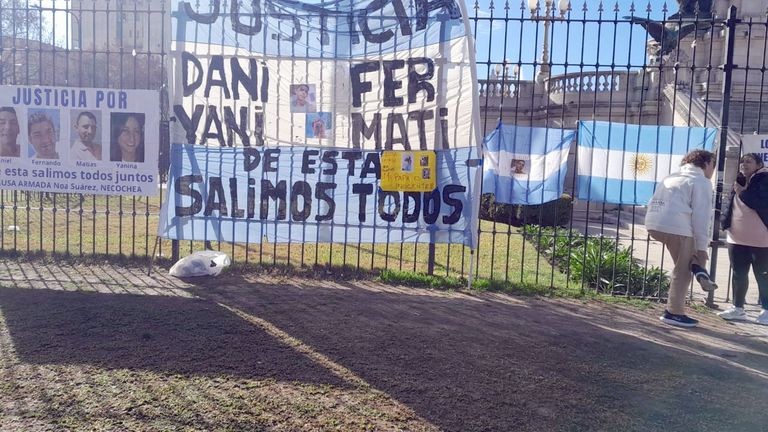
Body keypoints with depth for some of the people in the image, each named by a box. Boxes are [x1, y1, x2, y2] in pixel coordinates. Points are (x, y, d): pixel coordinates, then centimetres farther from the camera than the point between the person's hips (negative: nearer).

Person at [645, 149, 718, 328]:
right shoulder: (701, 182, 4)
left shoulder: (673, 177, 27)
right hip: (676, 226, -7)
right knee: (682, 272, 5)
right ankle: (674, 313, 9)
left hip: (654, 223, 7)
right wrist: (702, 247, -1)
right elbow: (701, 216, -4)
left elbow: (656, 202, 26)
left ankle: (699, 272, 7)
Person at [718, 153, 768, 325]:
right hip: (737, 237, 7)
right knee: (739, 274, 12)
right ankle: (738, 308, 22)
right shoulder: (740, 181, 11)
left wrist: (742, 193, -16)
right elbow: (731, 205, 19)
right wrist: (726, 222, 8)